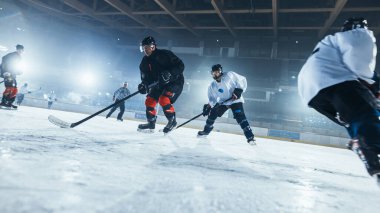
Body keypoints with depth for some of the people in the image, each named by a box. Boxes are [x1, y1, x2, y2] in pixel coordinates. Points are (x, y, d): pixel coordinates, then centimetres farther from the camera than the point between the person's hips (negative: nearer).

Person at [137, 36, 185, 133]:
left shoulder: (165, 54, -21)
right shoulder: (145, 61, 0)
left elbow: (180, 65, -23)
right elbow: (146, 76, 5)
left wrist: (170, 73, -38)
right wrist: (144, 84, -17)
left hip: (175, 82, -8)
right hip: (159, 83, 8)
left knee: (164, 99, -26)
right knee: (149, 101, 1)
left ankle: (172, 121, -6)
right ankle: (151, 124, 17)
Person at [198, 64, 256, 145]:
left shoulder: (229, 75, -16)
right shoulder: (212, 86, 0)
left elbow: (242, 80, -12)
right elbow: (212, 98, 4)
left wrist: (238, 90, -23)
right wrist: (208, 106, -13)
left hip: (235, 100, -5)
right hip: (222, 102, 6)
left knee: (240, 117, -21)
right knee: (212, 114, 2)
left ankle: (250, 137, -18)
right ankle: (206, 131, 25)